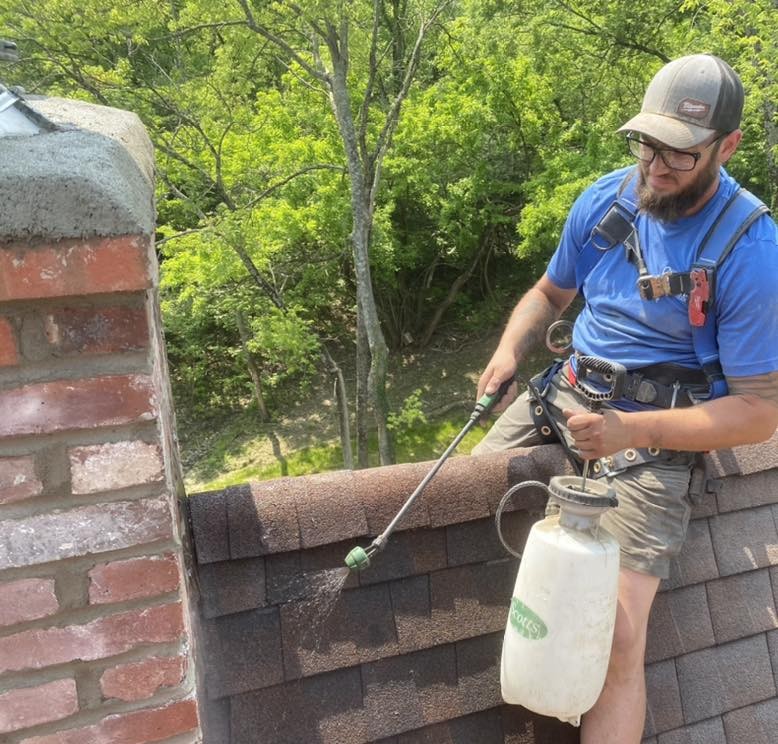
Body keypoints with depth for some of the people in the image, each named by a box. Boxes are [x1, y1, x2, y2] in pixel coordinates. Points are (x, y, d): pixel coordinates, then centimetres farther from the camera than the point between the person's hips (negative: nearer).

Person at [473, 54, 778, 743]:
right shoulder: (604, 200, 1)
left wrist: (632, 431, -24)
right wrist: (510, 349, -6)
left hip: (655, 434, -5)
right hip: (564, 392, 6)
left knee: (617, 639, -21)